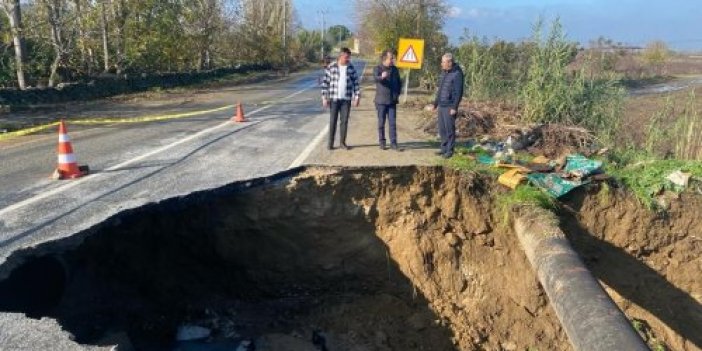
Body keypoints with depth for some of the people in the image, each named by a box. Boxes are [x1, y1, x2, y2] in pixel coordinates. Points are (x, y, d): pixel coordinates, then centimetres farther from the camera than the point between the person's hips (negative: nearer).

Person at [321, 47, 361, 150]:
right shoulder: (331, 67, -3)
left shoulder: (351, 68, 4)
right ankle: (330, 143, 11)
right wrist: (324, 97, -5)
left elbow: (355, 83, 7)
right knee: (333, 121, 3)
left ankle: (342, 142, 15)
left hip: (346, 99, 2)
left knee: (344, 121, 5)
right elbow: (325, 83, -1)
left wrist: (357, 97, 1)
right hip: (334, 98, -2)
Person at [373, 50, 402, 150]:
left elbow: (399, 83, 19)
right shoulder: (377, 69, -6)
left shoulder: (395, 69, 8)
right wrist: (381, 77, -50)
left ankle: (393, 143, 4)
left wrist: (397, 94, 8)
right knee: (381, 123, 4)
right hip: (381, 100, -3)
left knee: (393, 123, 1)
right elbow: (376, 78, -28)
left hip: (392, 101, 3)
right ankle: (382, 142, 13)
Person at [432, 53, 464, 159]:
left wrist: (454, 107, -19)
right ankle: (444, 148, 22)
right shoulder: (444, 72, 14)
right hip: (441, 106, 8)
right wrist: (435, 103, 22)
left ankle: (449, 150, 4)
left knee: (449, 129, -3)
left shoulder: (457, 74, -12)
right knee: (442, 129, 12)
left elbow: (458, 92, -15)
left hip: (449, 107, -8)